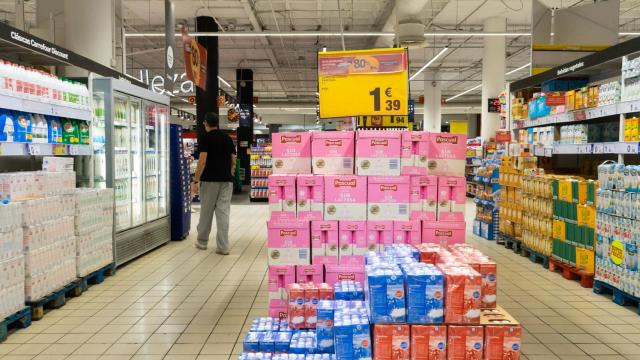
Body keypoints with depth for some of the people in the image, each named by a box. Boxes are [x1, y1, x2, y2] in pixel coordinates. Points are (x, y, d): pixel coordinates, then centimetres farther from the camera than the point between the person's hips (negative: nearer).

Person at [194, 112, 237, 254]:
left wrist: (196, 180, -7)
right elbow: (233, 161, 9)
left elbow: (202, 161, -13)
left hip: (209, 180, -4)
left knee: (206, 212, 10)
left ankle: (202, 241, 25)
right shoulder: (228, 138, 9)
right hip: (226, 180, 4)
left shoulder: (206, 138, -7)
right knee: (223, 212, 2)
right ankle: (223, 246, -1)